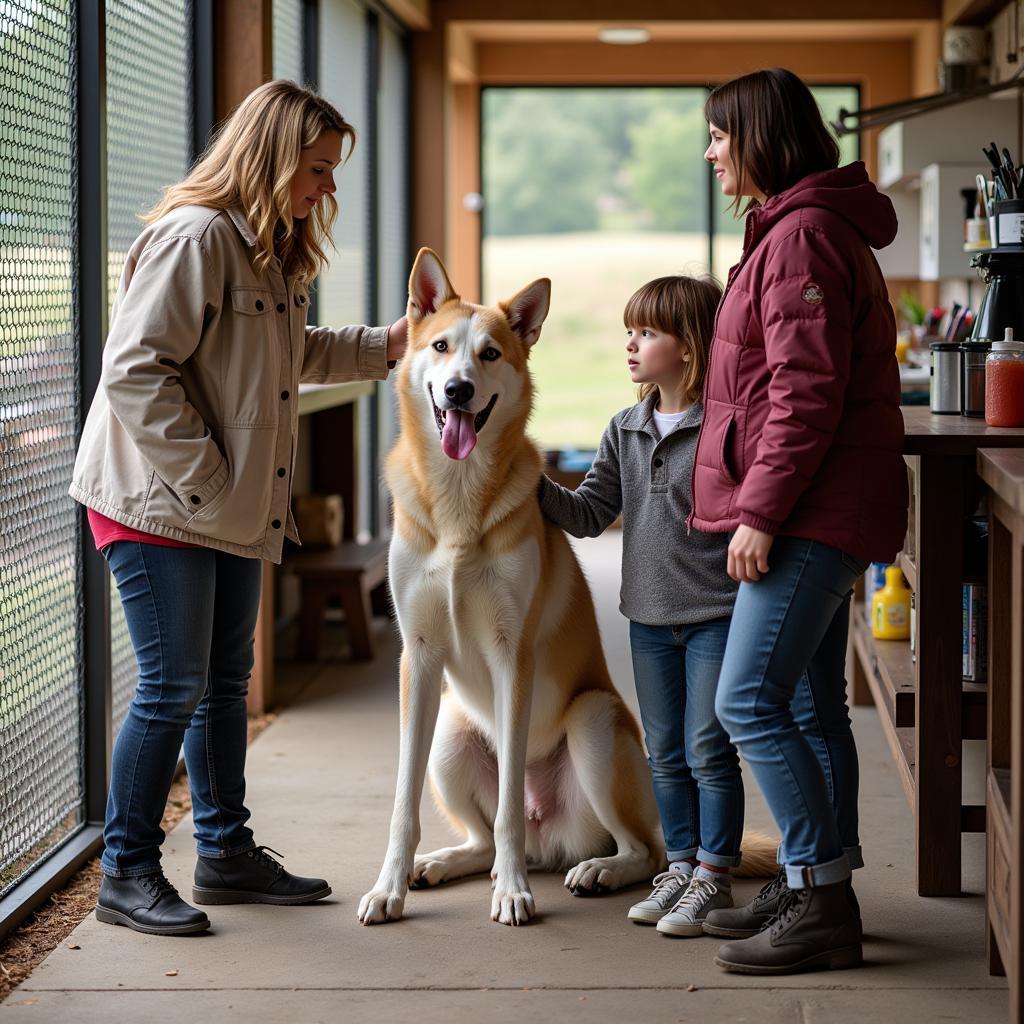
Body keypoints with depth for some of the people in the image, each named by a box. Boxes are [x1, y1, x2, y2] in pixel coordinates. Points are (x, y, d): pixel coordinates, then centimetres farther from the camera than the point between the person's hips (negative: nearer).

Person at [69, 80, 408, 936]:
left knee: (225, 680, 16)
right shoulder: (195, 237, -18)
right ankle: (127, 874, 4)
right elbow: (136, 369, -23)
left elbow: (291, 356, 26)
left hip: (232, 507, 10)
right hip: (158, 503, -10)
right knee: (173, 687, -6)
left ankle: (227, 852, 27)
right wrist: (202, 480, -22)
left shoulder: (272, 247, 13)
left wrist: (386, 344, 15)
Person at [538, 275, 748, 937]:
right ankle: (682, 865, 25)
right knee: (666, 753, 13)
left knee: (709, 751, -1)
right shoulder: (626, 430, 8)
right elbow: (590, 514, 8)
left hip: (717, 615, -6)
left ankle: (715, 876, 9)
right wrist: (534, 484, -6)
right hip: (650, 615, 6)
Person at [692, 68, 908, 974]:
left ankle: (823, 903, -10)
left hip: (812, 511, -11)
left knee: (749, 701, -13)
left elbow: (806, 393, -21)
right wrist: (765, 504, 21)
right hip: (824, 512, 11)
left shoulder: (802, 236, -15)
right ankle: (815, 890, 19)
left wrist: (760, 509, -20)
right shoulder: (797, 228, 19)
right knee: (810, 702, 13)